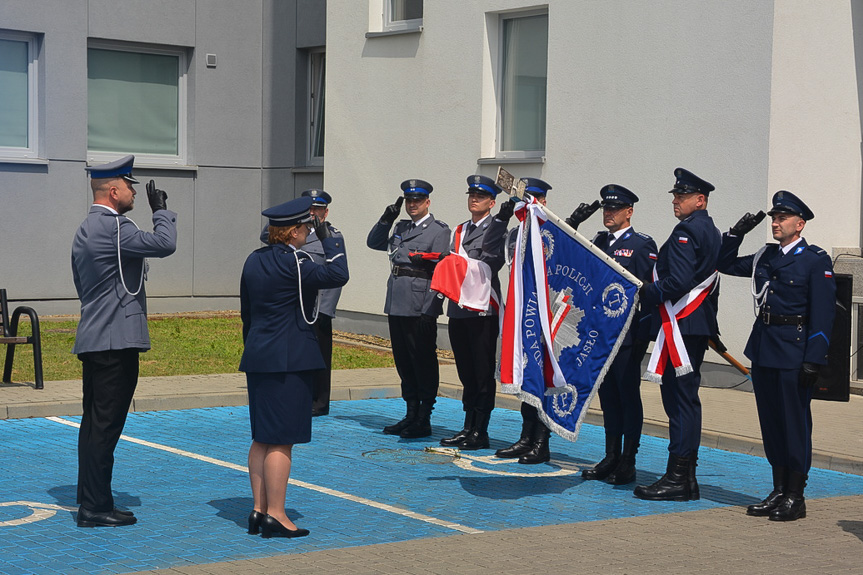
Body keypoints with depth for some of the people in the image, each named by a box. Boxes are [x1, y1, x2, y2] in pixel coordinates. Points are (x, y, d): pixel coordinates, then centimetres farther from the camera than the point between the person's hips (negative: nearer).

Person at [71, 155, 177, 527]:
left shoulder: (85, 229, 17)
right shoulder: (112, 226, -15)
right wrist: (161, 210, -8)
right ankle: (95, 507, -4)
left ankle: (90, 500, 20)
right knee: (104, 425, -7)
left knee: (94, 423, 14)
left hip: (93, 340, 10)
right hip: (116, 342, -10)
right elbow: (164, 244, -25)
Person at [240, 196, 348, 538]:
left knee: (262, 438, 12)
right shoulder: (291, 263, -15)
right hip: (289, 360, -9)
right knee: (281, 440, -5)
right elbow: (338, 275, -22)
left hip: (258, 357, 9)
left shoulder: (254, 260, 11)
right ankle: (275, 515, -2)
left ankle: (259, 510, 16)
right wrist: (328, 238, -10)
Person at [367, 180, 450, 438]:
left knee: (423, 362, -3)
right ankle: (411, 415, 21)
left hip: (421, 307, -7)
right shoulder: (401, 227, 19)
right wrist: (386, 219, 10)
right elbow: (374, 243, 22)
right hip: (397, 305, 7)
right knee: (404, 361, 12)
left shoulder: (439, 230, -2)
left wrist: (425, 260, -23)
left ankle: (423, 420, 2)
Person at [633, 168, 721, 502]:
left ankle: (677, 478, -8)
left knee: (679, 400, -9)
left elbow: (678, 282, -22)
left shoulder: (686, 231, -13)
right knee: (687, 399, 12)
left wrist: (646, 294, -11)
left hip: (681, 325, -10)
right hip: (700, 326, 10)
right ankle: (686, 476, 15)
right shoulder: (712, 232, 18)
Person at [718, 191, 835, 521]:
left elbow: (822, 314, -10)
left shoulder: (816, 261, -6)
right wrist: (737, 234, 11)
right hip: (762, 350, 7)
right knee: (771, 421, 10)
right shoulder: (765, 257, 13)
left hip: (793, 353, -7)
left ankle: (795, 497, 6)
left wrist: (813, 360, -16)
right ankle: (779, 492, 19)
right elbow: (726, 265, 26)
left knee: (795, 423, -1)